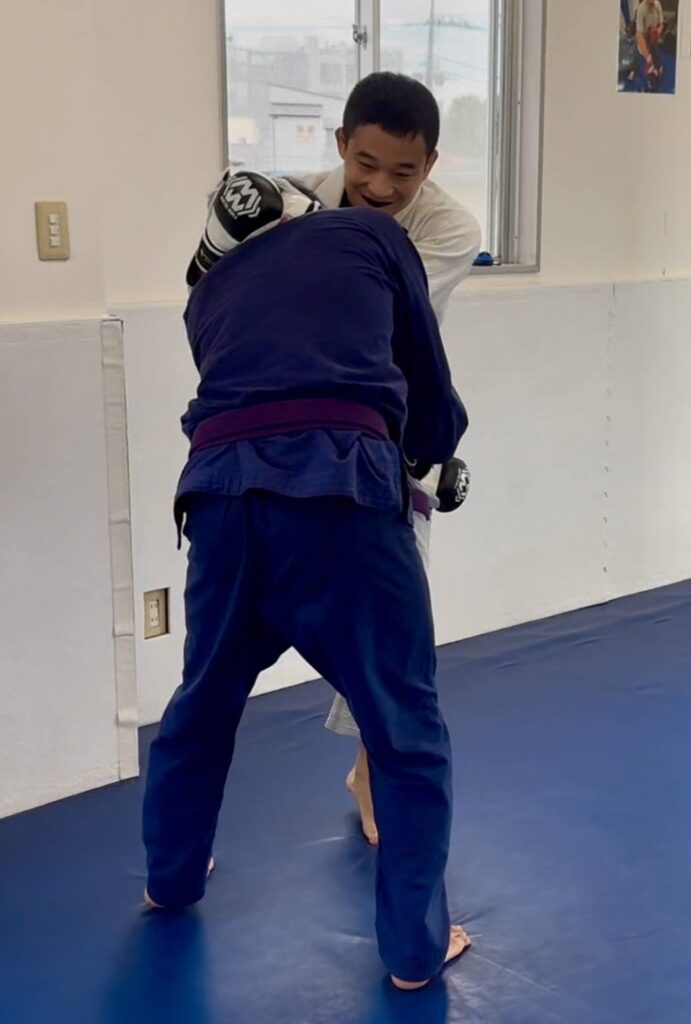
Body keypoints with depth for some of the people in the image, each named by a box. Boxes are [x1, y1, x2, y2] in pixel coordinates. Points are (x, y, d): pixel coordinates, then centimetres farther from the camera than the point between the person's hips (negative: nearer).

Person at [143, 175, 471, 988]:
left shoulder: (211, 289, 29)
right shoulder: (371, 233, 20)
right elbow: (430, 396, 22)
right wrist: (435, 443, 44)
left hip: (219, 487, 4)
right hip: (342, 487, -4)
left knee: (205, 696, 27)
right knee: (404, 725, 12)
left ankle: (171, 876, 48)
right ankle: (416, 947, 22)